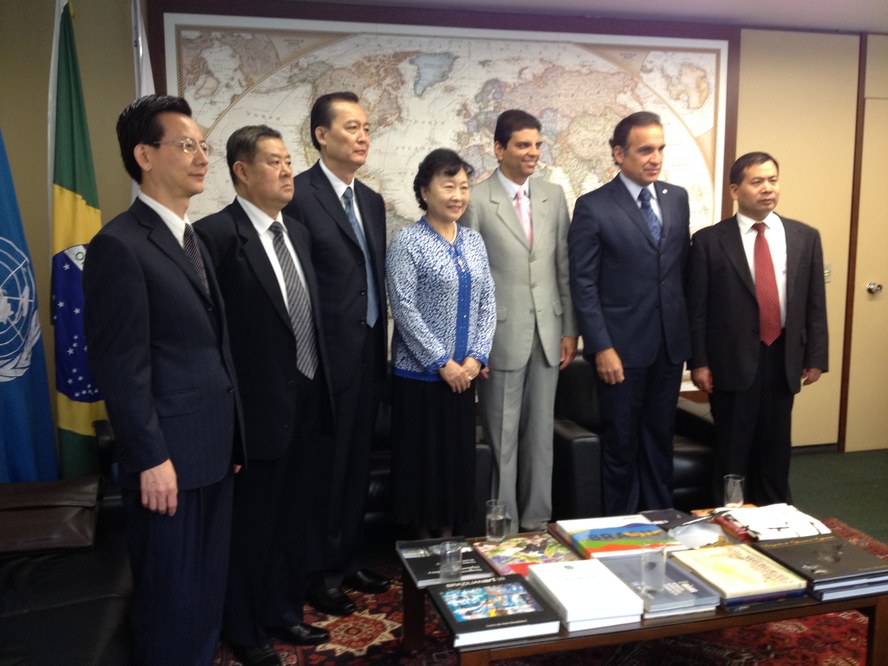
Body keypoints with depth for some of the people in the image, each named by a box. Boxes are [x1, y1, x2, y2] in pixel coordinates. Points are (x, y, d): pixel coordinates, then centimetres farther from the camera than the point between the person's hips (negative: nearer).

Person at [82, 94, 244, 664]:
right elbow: (120, 366, -17)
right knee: (172, 596, 8)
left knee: (209, 586, 19)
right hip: (170, 454, -8)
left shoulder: (193, 239, 13)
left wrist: (232, 437, 13)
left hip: (213, 448, 8)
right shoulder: (120, 244, -14)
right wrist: (151, 459, -17)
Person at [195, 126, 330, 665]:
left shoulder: (297, 232, 9)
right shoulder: (217, 234, -16)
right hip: (258, 408, -7)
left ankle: (284, 612, 40)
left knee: (291, 519, 20)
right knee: (251, 526, 10)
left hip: (305, 403, 7)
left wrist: (320, 390, 11)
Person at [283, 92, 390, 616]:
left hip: (369, 353, 7)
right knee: (325, 467, 6)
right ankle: (320, 572, 24)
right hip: (326, 356, -7)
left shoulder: (372, 200, 12)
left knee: (358, 464, 17)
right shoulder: (299, 194, -12)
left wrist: (380, 345, 12)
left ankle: (349, 559, 34)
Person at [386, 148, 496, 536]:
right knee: (423, 457, 4)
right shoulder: (407, 242, -8)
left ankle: (448, 533, 26)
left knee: (458, 456, 11)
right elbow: (404, 308, -14)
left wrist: (476, 358, -4)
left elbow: (487, 303, 8)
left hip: (463, 373, 5)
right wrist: (442, 363, -14)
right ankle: (424, 541, 19)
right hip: (419, 373, -5)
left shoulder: (473, 241, 9)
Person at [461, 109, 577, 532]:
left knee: (541, 433, 13)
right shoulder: (476, 201, -6)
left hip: (547, 334, 4)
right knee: (503, 437, 5)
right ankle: (504, 525, 19)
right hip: (501, 335, -4)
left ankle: (536, 518, 27)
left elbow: (564, 269, 10)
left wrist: (570, 330, 7)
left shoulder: (554, 197, 8)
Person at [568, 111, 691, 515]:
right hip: (622, 346, -5)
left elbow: (684, 268, 13)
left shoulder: (677, 198, 8)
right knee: (620, 443, 7)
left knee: (660, 437, 15)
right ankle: (621, 524, 22)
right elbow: (583, 285, -10)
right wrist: (602, 347, -14)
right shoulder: (593, 207, -8)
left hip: (670, 344, 5)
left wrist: (687, 330, 9)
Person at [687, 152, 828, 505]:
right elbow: (697, 308, -5)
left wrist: (816, 357, 3)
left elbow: (815, 303, 7)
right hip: (732, 361, -3)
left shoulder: (805, 237, 5)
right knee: (732, 450, 8)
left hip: (783, 359, 3)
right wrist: (699, 362, -8)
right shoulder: (709, 240, -4)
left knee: (776, 447, 14)